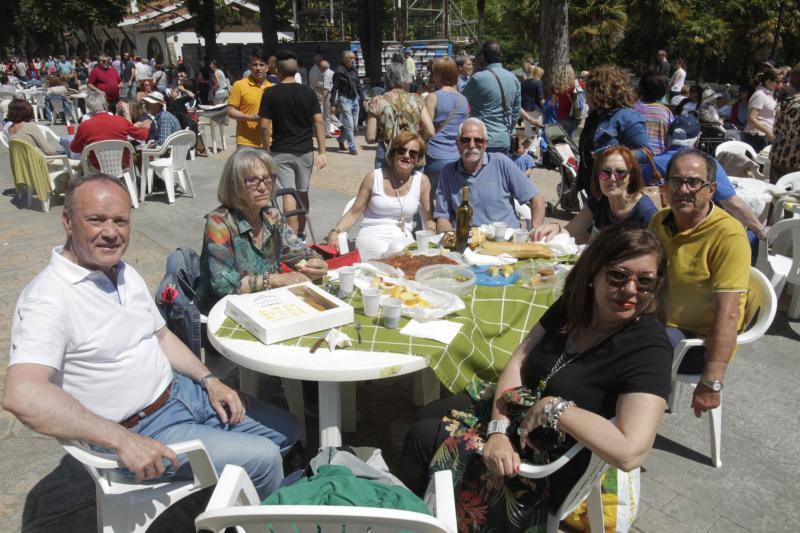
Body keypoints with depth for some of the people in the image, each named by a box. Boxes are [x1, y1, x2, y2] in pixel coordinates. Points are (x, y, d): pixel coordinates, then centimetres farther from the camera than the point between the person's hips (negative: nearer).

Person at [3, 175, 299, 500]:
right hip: (140, 430, -9)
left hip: (179, 390, 9)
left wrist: (209, 381, 4)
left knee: (285, 432, 11)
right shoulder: (48, 299, -23)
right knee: (262, 457, -15)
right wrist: (124, 441, -35)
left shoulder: (125, 273, 6)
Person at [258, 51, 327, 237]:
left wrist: (267, 150, 3)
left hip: (281, 152, -3)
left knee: (289, 195, -3)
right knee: (303, 193, 16)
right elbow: (319, 122, -5)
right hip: (305, 151, 3)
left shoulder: (270, 94, -6)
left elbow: (264, 126, -9)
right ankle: (300, 234, 29)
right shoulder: (308, 92, 0)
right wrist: (321, 152, -3)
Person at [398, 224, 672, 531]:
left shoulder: (648, 348, -26)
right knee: (425, 416, 18)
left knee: (423, 437, -1)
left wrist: (553, 407, -27)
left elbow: (630, 452, -36)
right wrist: (499, 429, -20)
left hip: (552, 468, -7)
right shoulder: (573, 305, -5)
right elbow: (519, 360, -6)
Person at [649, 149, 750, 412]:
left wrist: (711, 383, -29)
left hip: (698, 340, -7)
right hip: (658, 324, 7)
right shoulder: (659, 221, 4)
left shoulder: (729, 235, -19)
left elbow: (728, 314, -25)